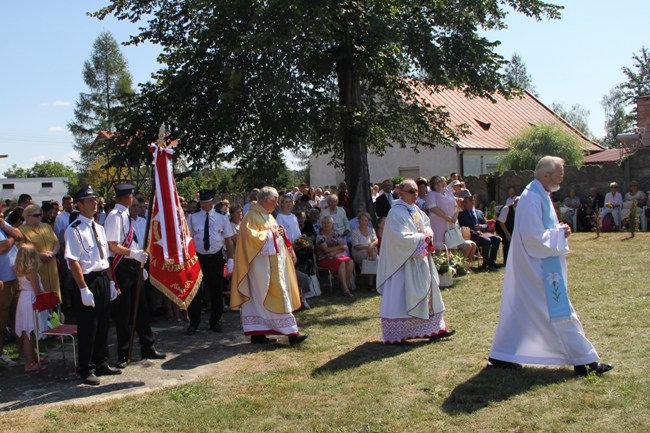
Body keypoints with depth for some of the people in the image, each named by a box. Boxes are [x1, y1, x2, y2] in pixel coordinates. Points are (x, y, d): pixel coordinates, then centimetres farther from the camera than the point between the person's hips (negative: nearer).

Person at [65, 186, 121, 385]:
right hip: (88, 281, -8)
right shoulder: (75, 230, -14)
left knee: (103, 325, 17)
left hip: (103, 280, 8)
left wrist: (110, 282, 13)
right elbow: (73, 262, -19)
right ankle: (86, 370, 17)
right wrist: (84, 289, -21)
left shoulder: (99, 228, 11)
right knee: (87, 328, 3)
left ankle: (101, 363, 32)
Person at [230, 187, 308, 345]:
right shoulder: (252, 216, -13)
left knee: (259, 299, 9)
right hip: (263, 265, -10)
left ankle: (257, 333, 12)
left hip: (274, 263, 10)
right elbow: (251, 236, -24)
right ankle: (290, 332, -5)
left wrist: (279, 233, 5)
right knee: (276, 297, -7)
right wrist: (271, 234, -16)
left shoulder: (268, 216, 16)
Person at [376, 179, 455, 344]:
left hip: (420, 260, 9)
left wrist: (427, 233, -4)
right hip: (404, 262, -9)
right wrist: (422, 237, -13)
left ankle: (434, 330, 22)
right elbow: (401, 238, -23)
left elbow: (427, 224, 19)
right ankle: (394, 336, 5)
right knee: (400, 298, -4)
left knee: (427, 292, 13)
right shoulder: (396, 213, -17)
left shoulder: (416, 210, 10)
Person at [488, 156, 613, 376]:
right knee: (559, 312, -1)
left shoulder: (539, 195, 13)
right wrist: (560, 233, -14)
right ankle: (584, 360, 9)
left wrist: (559, 230, 6)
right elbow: (533, 237, -25)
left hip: (538, 266, 11)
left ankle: (501, 355, 19)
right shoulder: (532, 198, -20)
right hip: (539, 268, -11)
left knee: (520, 312, 13)